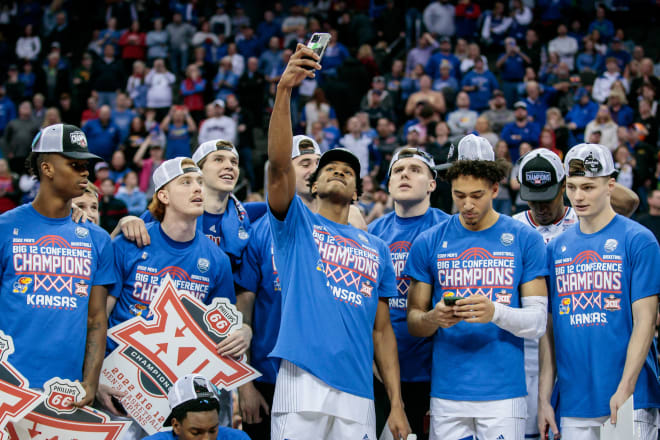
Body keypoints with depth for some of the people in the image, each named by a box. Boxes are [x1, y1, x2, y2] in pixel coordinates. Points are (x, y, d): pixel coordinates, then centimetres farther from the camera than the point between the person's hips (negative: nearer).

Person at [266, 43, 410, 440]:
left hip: (358, 395, 3)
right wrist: (284, 90, -19)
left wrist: (397, 405, 8)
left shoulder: (377, 249, 20)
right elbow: (279, 164, -6)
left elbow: (382, 330, 17)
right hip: (302, 387, -3)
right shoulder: (297, 224, 12)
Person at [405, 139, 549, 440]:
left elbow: (537, 321, 0)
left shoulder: (525, 240, 3)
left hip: (504, 392, -1)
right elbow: (413, 321, 9)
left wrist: (495, 312, -19)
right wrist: (433, 318, -14)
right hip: (447, 391, 1)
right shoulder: (429, 243, 7)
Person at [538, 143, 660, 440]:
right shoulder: (557, 248, 11)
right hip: (574, 403, 4)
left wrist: (625, 388, -16)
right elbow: (550, 328, 12)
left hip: (628, 400, -4)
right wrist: (544, 398, 6)